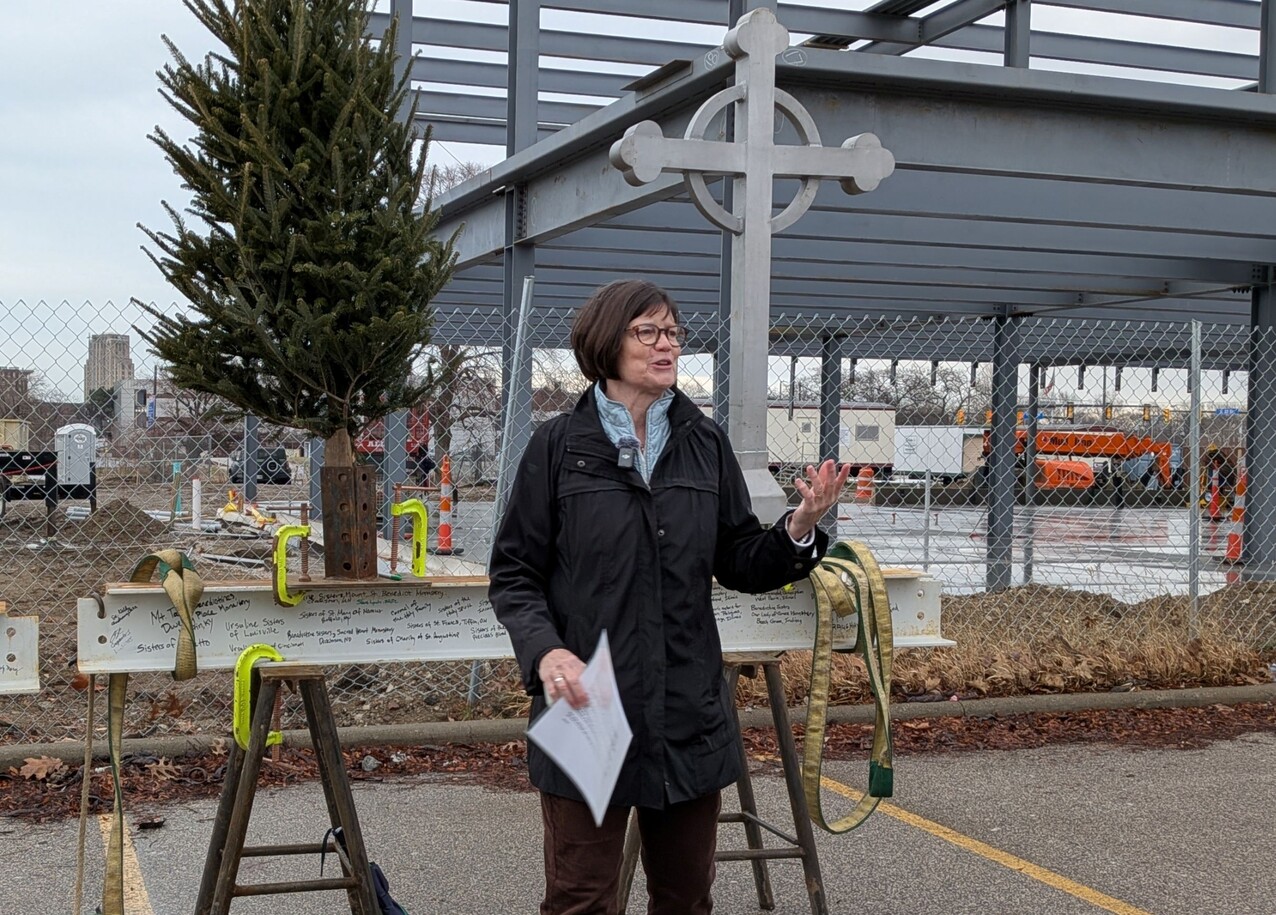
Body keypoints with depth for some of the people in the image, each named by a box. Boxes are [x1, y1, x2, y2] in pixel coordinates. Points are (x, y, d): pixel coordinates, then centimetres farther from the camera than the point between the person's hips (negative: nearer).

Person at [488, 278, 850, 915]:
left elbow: (740, 565, 8)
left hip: (690, 712, 4)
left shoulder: (705, 444, 6)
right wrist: (545, 650, -20)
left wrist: (800, 529, -11)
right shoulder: (559, 446, -3)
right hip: (587, 708, -3)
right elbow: (514, 574, -2)